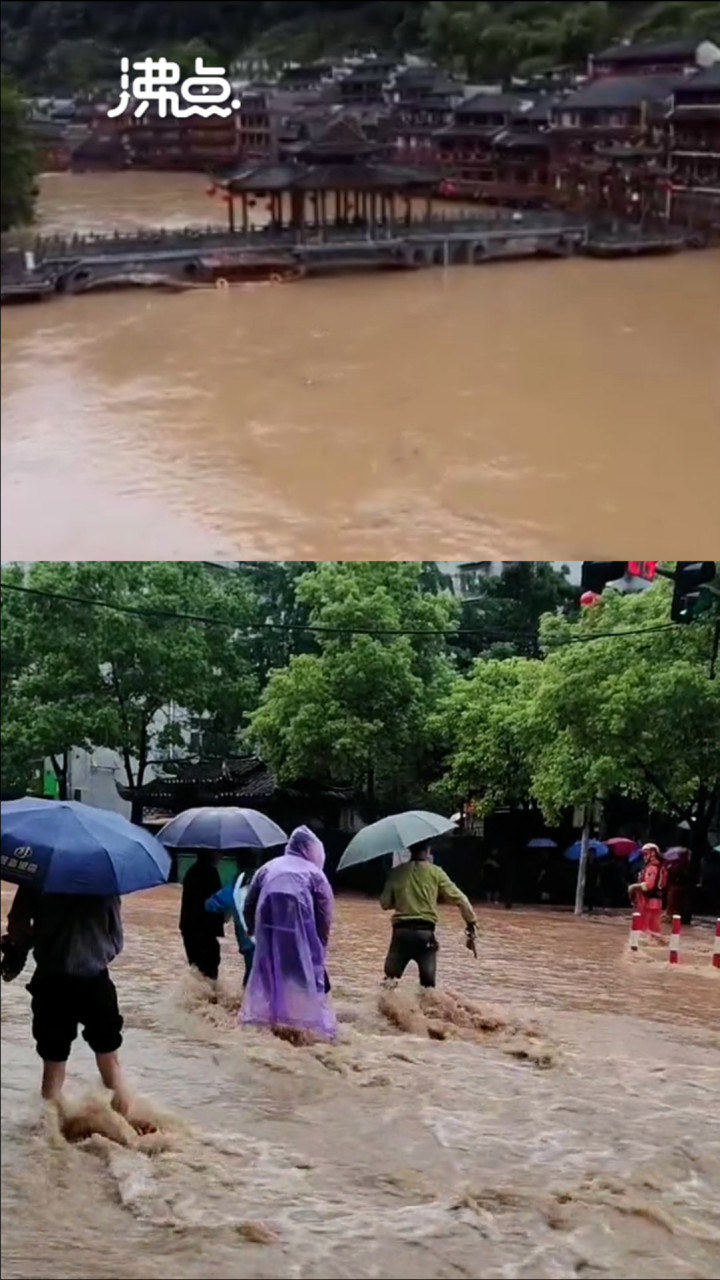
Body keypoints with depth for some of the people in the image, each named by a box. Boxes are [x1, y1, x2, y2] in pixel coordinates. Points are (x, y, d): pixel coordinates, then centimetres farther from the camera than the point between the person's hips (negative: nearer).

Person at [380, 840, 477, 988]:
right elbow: (459, 899, -1)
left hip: (401, 931, 1)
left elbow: (385, 903, 9)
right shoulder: (435, 872, 2)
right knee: (428, 984, 4)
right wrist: (471, 925, 6)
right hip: (425, 933, -1)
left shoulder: (396, 872, 6)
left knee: (390, 980, 10)